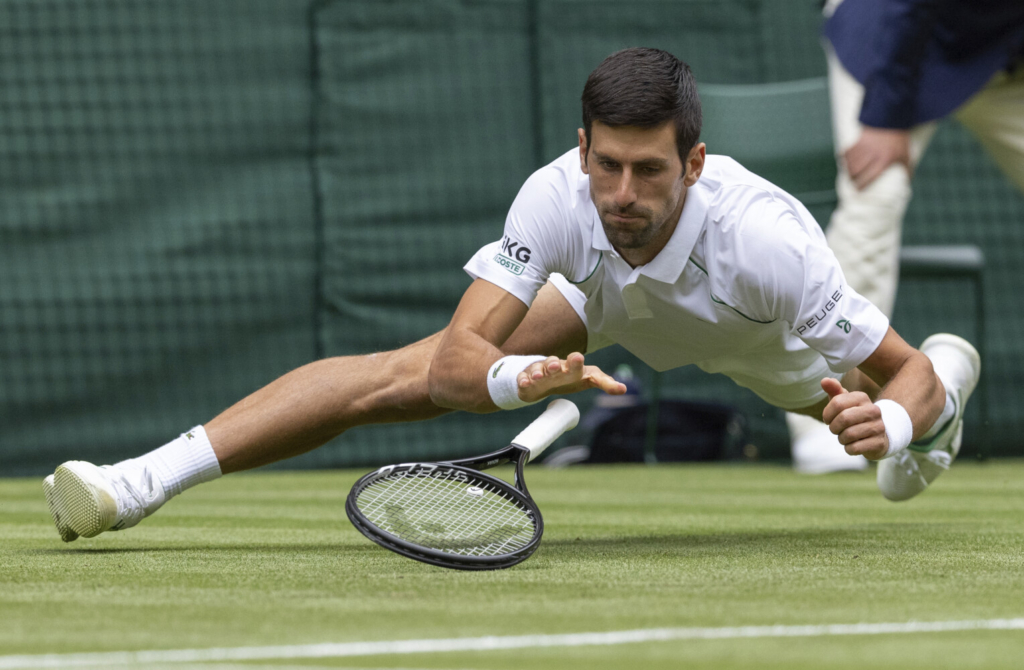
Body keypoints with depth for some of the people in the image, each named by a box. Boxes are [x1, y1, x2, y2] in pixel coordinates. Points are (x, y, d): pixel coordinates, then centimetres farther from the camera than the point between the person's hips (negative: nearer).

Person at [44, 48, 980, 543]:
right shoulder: (559, 196, -40)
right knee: (407, 373, -18)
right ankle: (140, 483, -16)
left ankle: (955, 371, 68)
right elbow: (456, 357, -44)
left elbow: (905, 373, -35)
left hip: (774, 339, 0)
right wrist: (520, 377, -67)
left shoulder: (766, 239, -45)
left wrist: (887, 422, -59)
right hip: (614, 300, 0)